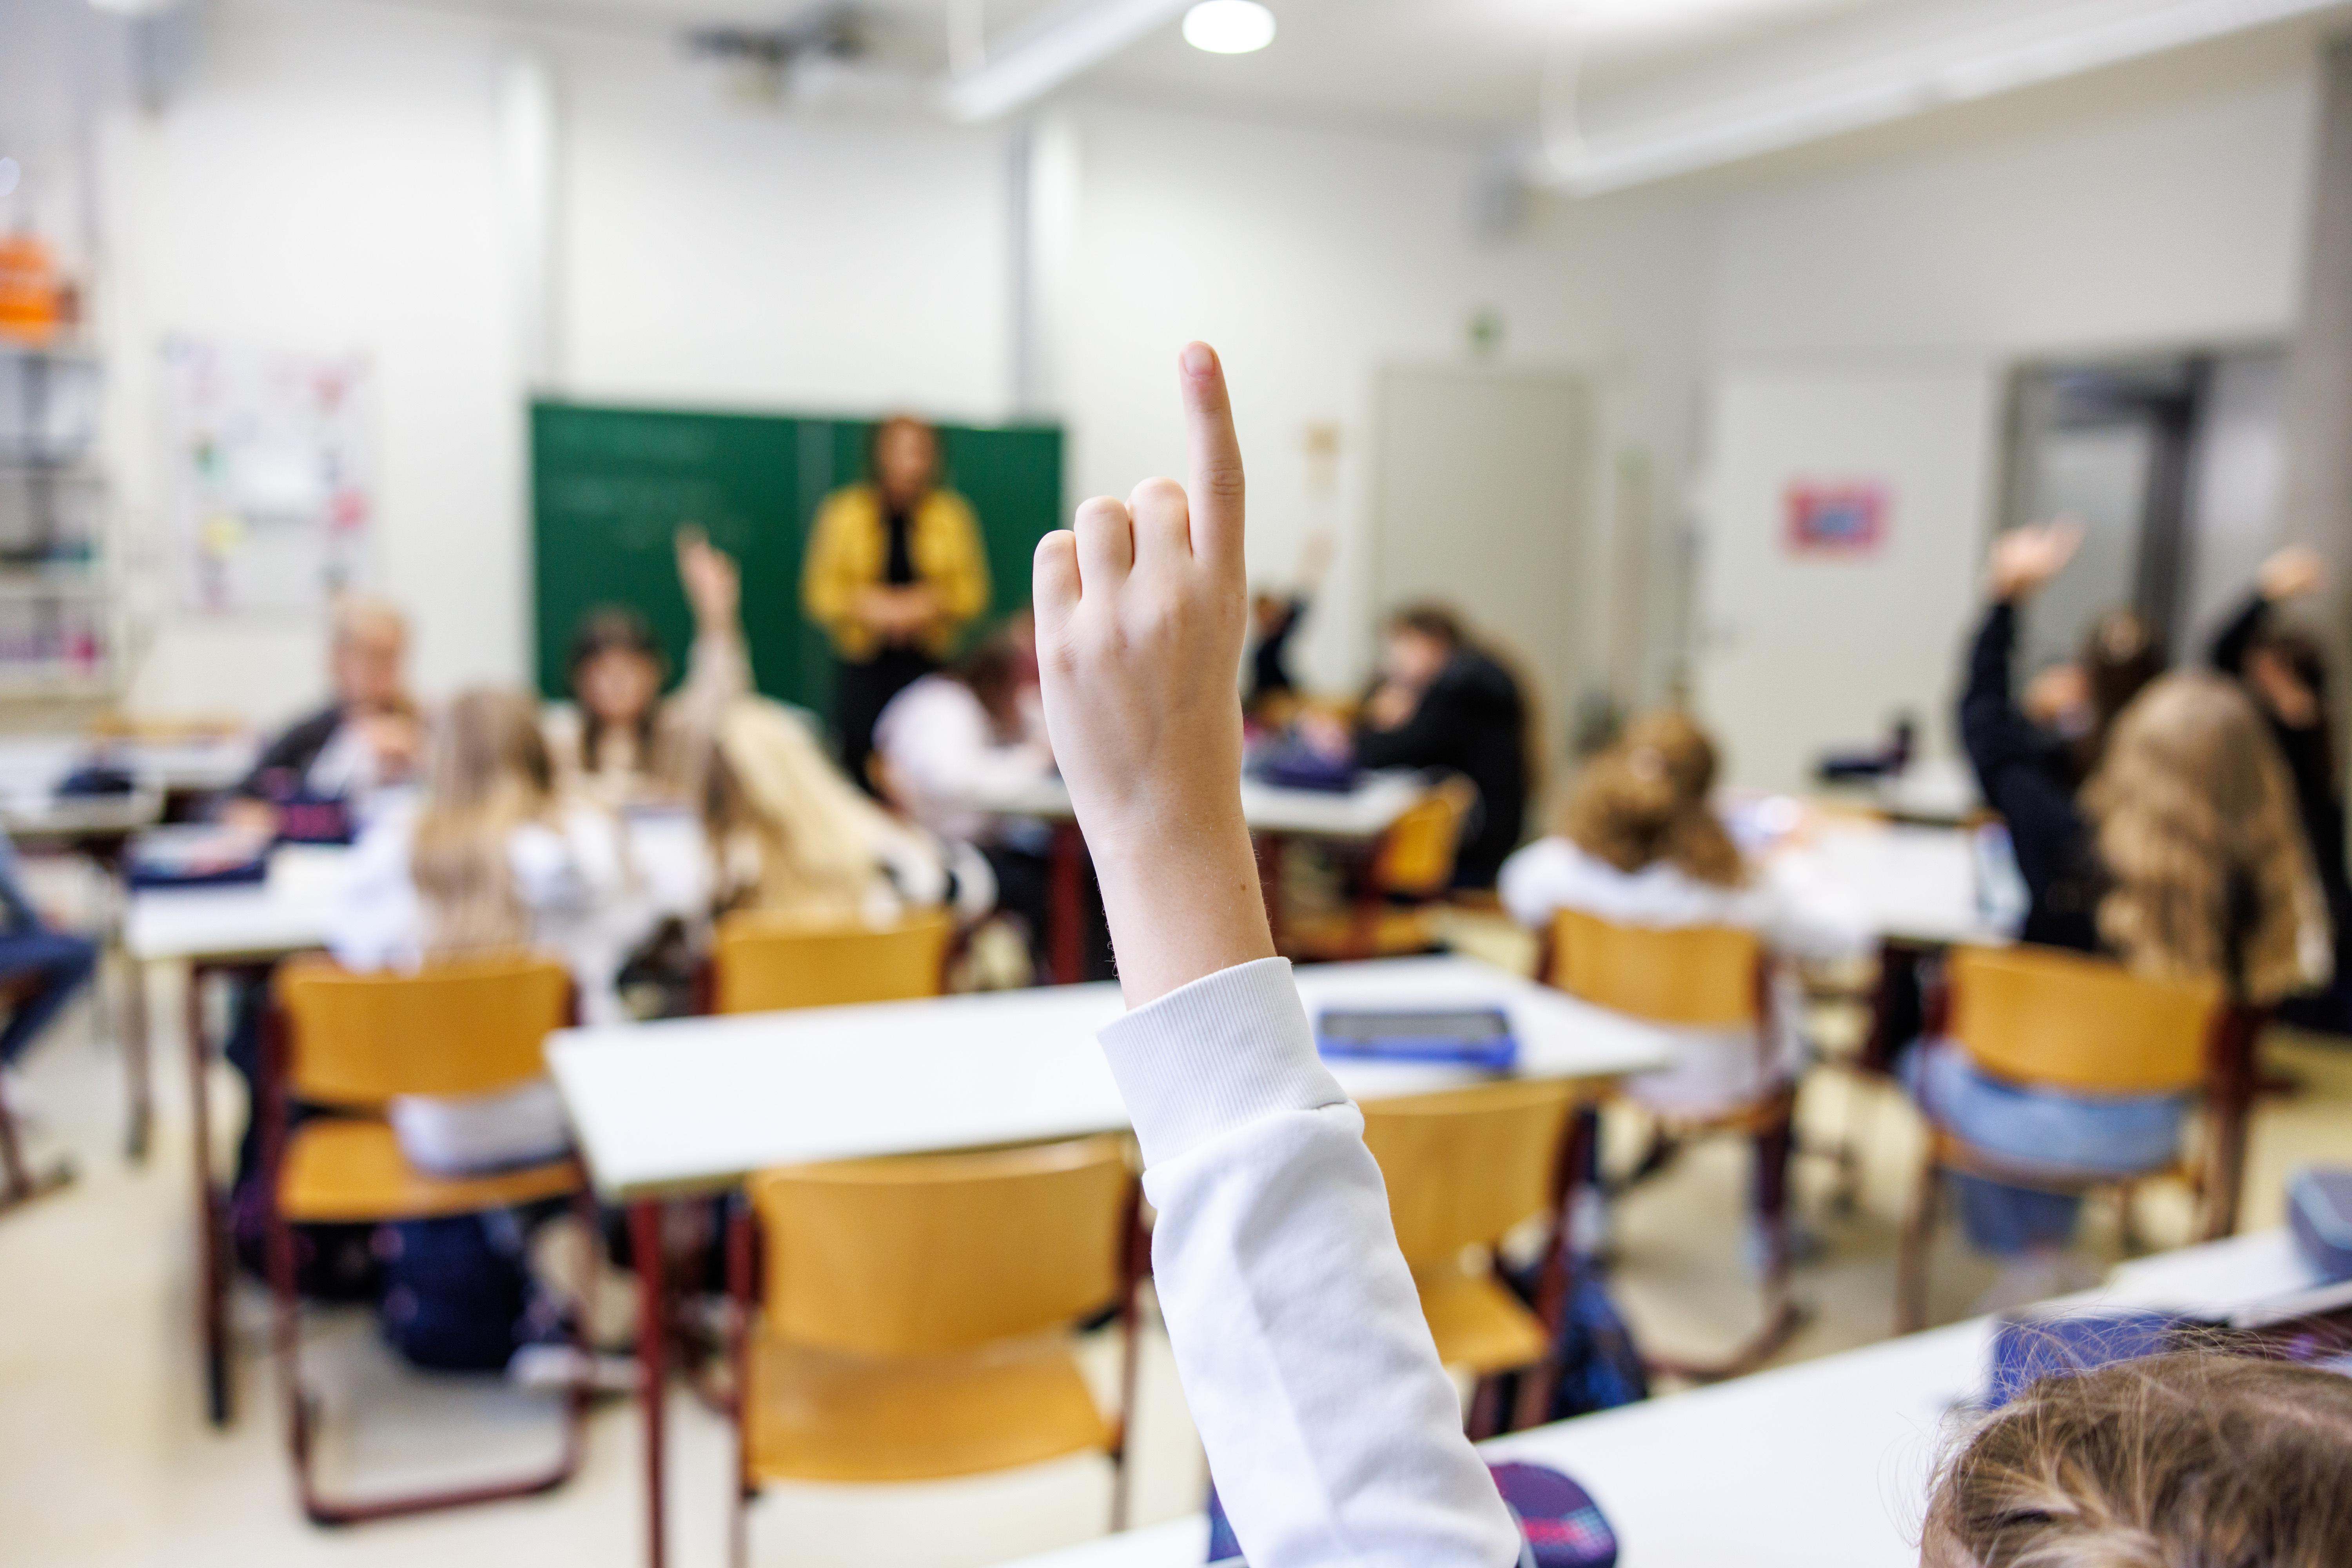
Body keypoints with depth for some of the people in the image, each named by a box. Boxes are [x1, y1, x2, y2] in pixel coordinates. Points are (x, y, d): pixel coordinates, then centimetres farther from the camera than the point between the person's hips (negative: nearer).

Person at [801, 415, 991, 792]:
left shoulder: (951, 514, 5)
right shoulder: (844, 511, 4)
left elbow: (972, 592, 5)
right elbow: (820, 592, 2)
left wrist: (931, 603, -14)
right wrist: (868, 604, -15)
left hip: (926, 661, 0)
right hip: (862, 662, 0)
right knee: (860, 764, -4)